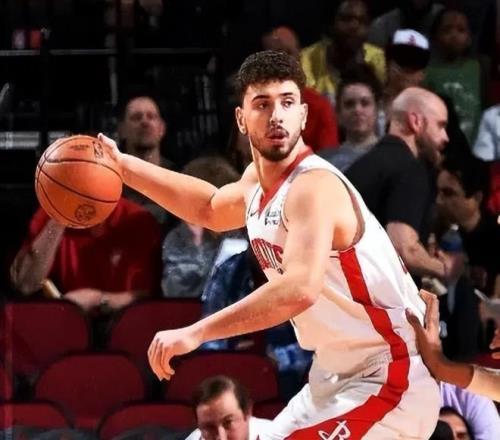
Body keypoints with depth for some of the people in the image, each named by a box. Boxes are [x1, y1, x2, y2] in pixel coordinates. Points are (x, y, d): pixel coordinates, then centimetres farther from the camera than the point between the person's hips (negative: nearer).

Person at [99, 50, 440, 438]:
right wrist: (123, 166, 26)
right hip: (339, 378, 10)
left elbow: (299, 289, -40)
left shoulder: (314, 186, -23)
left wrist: (195, 334, -39)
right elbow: (211, 208, 32)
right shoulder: (257, 179, 6)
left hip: (390, 382, -10)